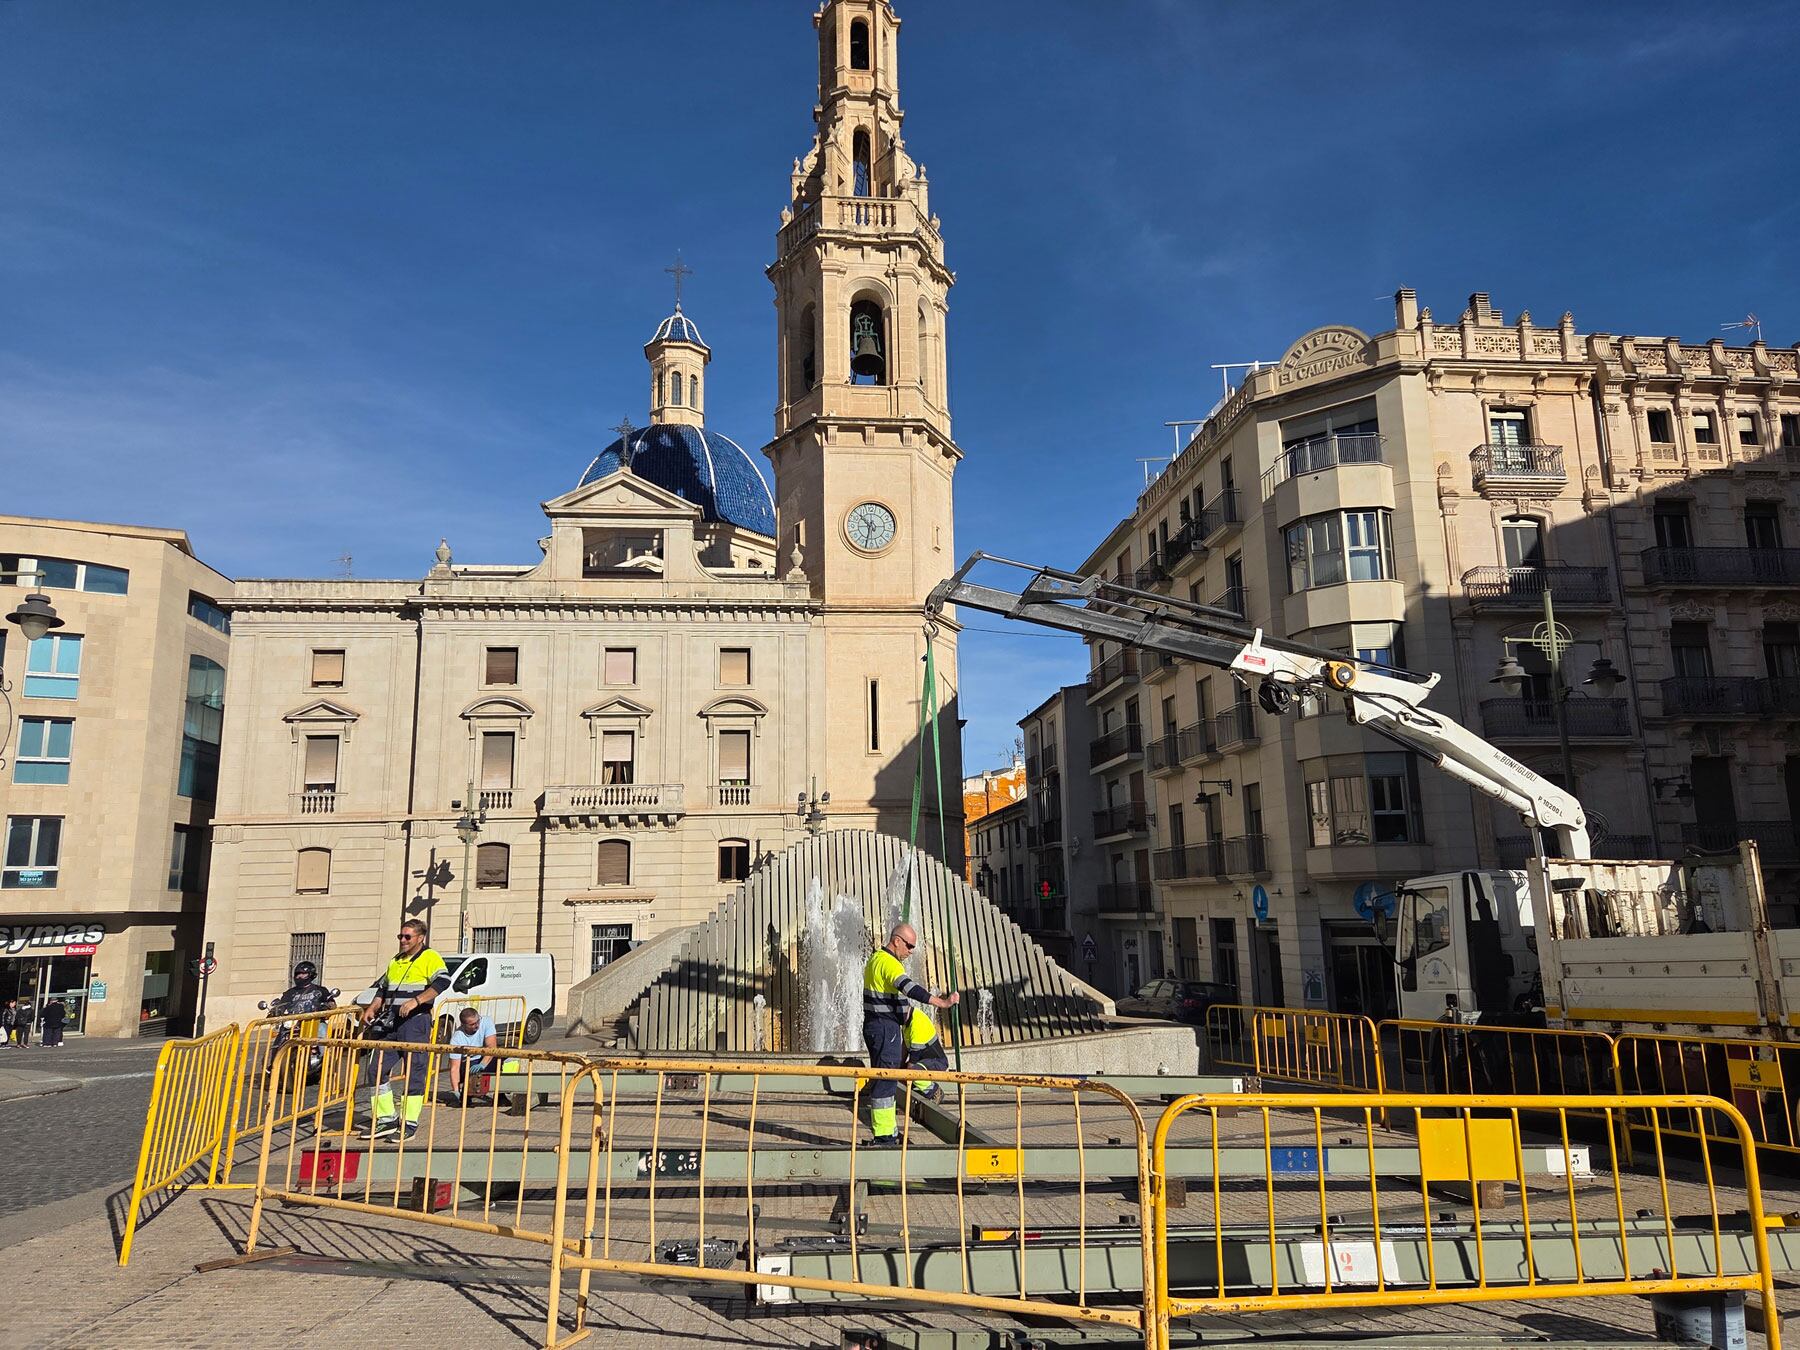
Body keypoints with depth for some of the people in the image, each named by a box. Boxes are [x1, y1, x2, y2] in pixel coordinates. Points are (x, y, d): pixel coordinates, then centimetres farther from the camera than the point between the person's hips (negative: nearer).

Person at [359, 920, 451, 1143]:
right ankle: (386, 1120, 16)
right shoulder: (395, 961, 21)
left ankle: (410, 1124, 2)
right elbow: (382, 988, 30)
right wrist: (372, 1009, 13)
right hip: (391, 1022, 8)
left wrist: (415, 1001, -25)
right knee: (379, 1069, 6)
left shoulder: (430, 958, -5)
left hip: (416, 1022, -8)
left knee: (414, 1072, -4)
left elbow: (442, 982, -19)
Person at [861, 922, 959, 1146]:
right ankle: (883, 1136, -6)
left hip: (874, 1025, 11)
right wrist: (943, 1003, -36)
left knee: (883, 1079, 15)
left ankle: (887, 1133, 23)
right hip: (885, 1028, -11)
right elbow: (909, 988, -31)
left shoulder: (876, 959, 17)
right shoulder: (889, 963, -17)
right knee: (885, 1079, -8)